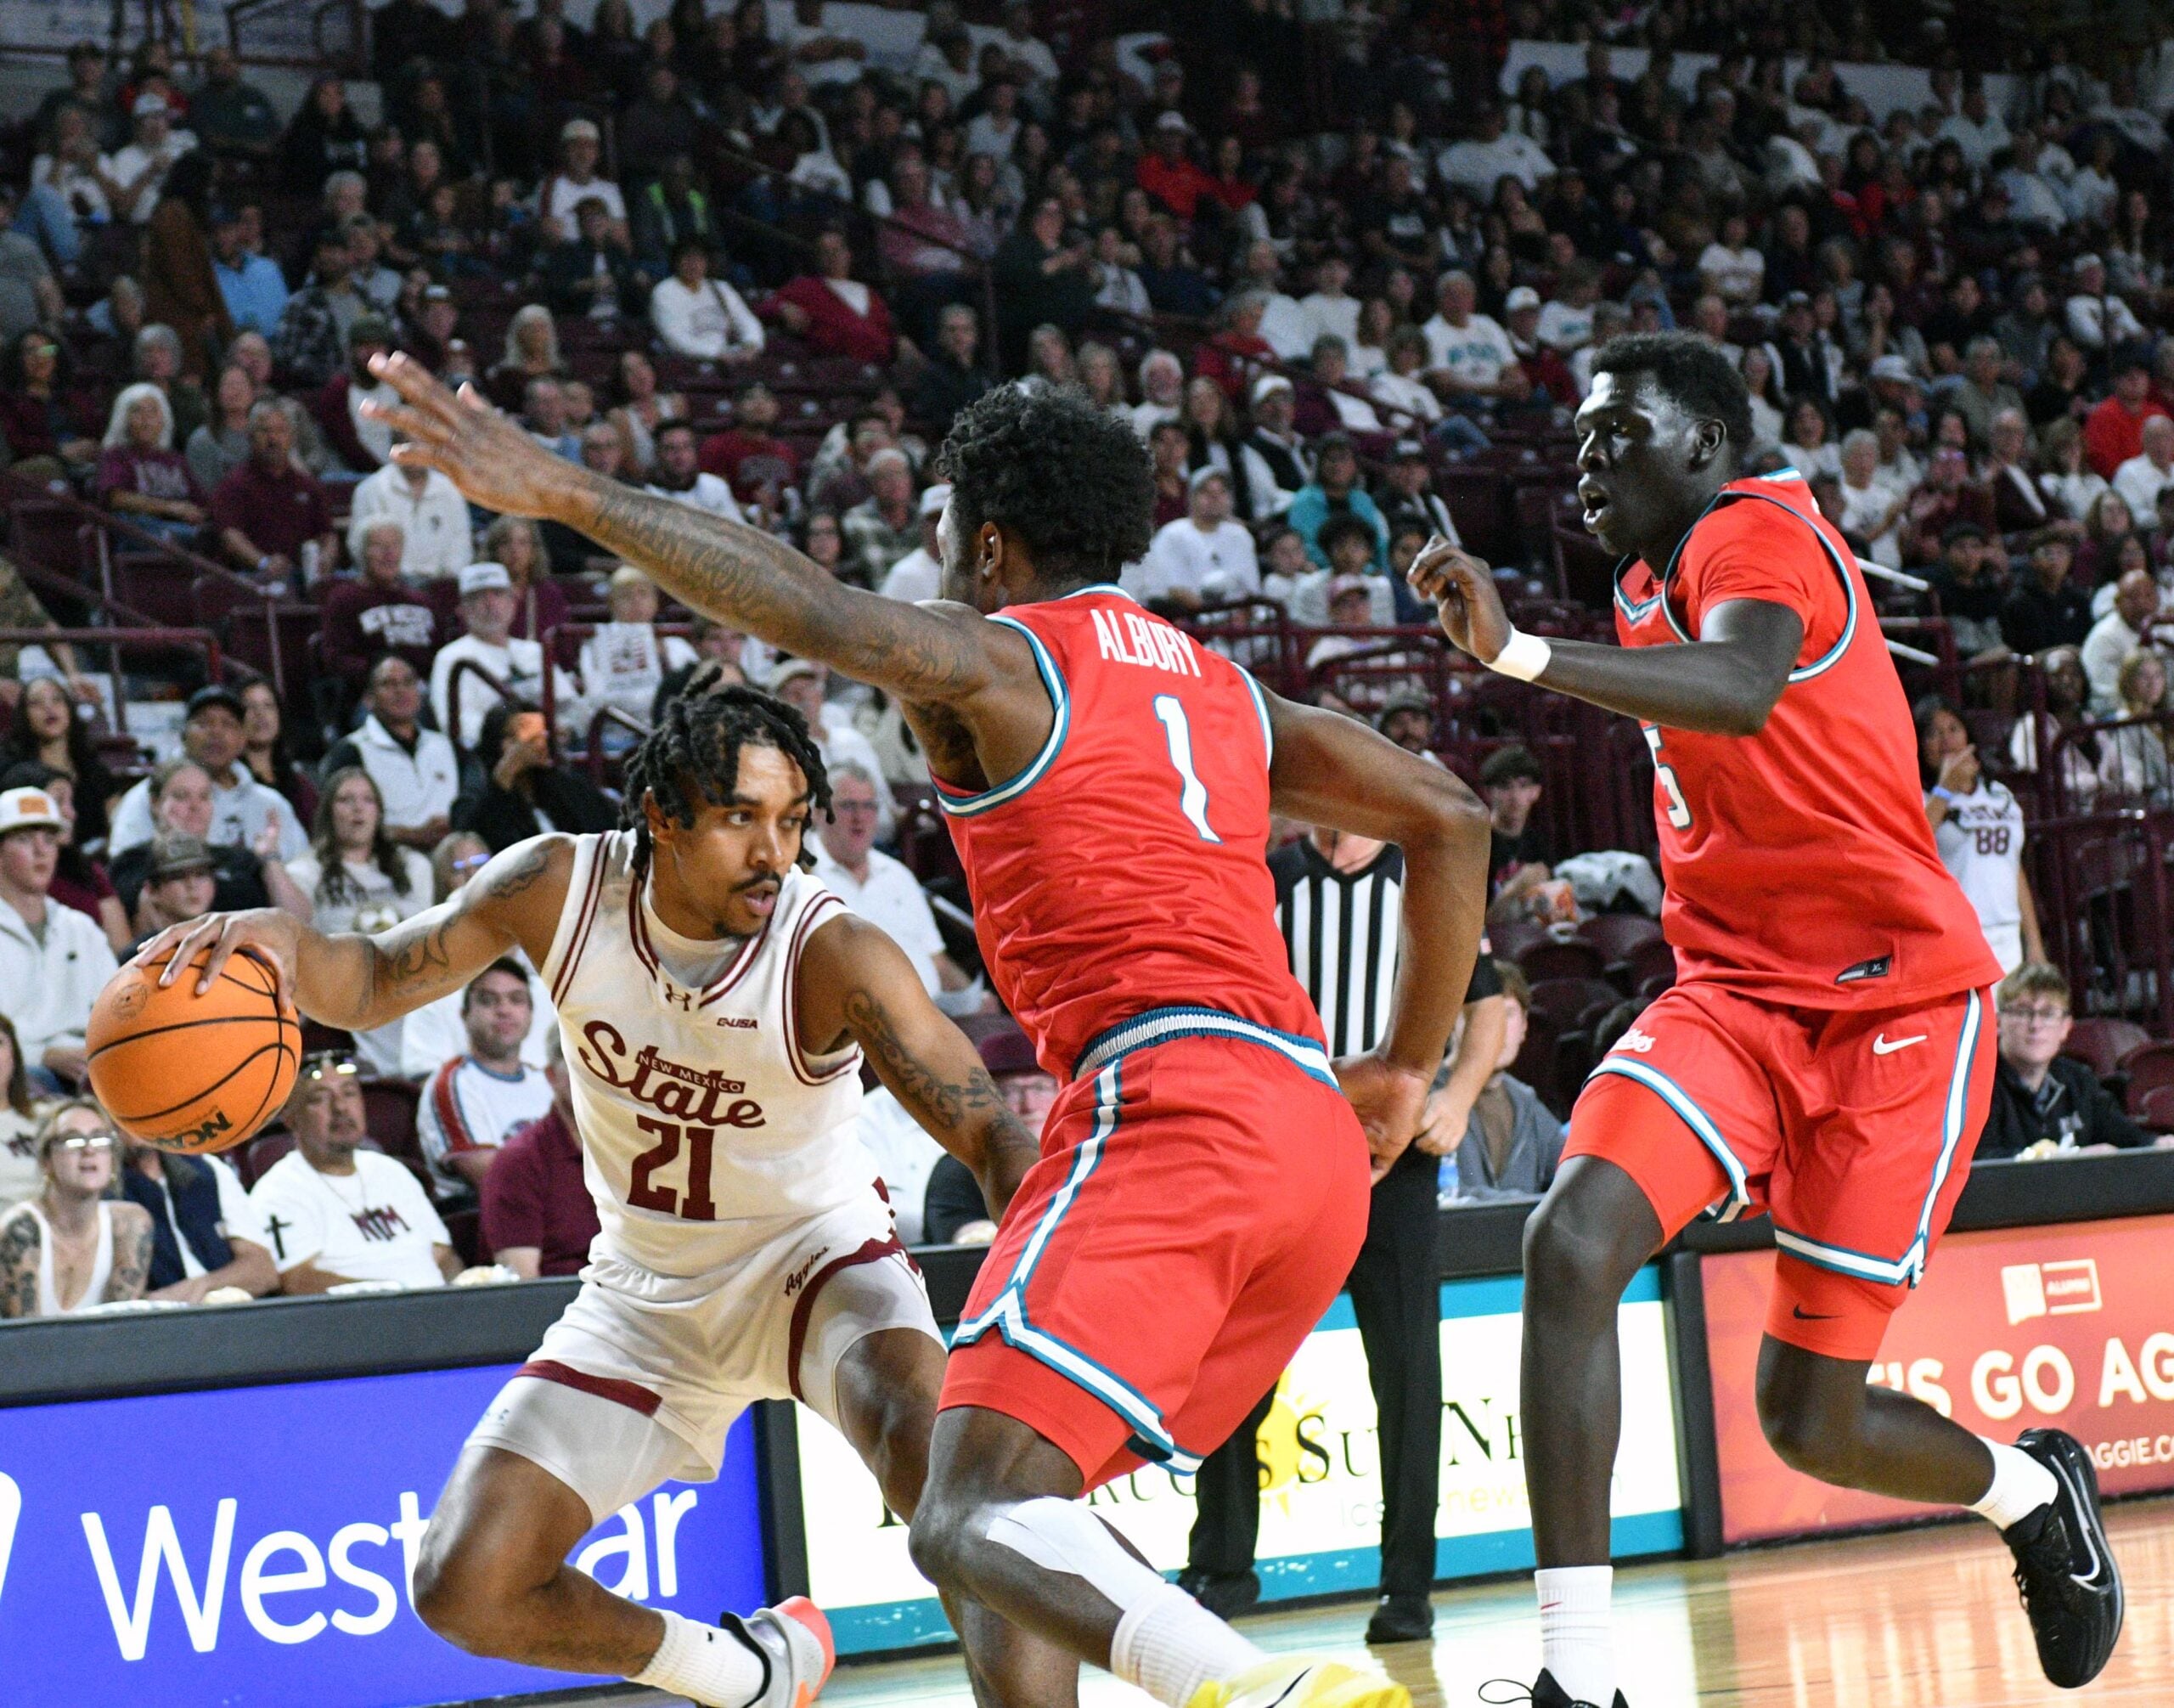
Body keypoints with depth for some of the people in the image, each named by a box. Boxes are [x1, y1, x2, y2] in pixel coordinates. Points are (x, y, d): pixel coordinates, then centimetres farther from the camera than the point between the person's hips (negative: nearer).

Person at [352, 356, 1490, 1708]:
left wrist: (563, 495, -12)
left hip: (1168, 1106, -9)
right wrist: (1409, 1071, 28)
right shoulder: (1223, 692, 26)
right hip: (1315, 1138, 9)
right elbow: (1448, 818, 25)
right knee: (1028, 1498, 21)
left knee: (970, 1520, -19)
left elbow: (807, 608, -14)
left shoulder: (997, 660, 5)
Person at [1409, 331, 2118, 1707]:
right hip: (1739, 989, 7)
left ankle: (2031, 1488, 33)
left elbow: (1741, 692, -37)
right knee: (1573, 1240, -23)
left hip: (1896, 998, -7)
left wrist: (1518, 653, -48)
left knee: (1810, 1419, -3)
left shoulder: (1756, 534, -13)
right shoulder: (1653, 588, 15)